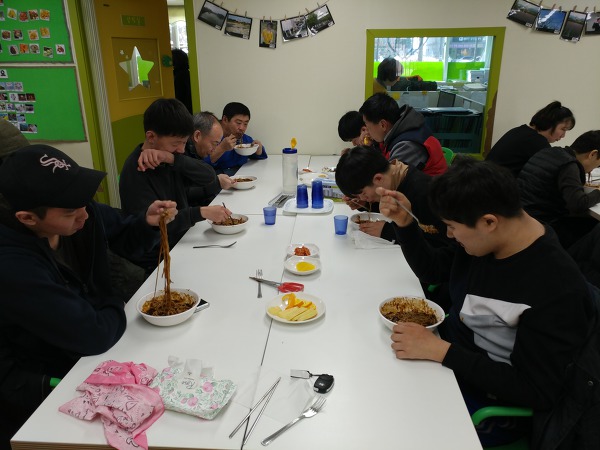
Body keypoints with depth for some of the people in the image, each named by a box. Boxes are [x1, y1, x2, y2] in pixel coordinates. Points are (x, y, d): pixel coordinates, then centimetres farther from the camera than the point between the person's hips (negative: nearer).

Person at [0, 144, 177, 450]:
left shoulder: (82, 214, -14)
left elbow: (125, 238, 6)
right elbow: (94, 336, -32)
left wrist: (148, 222, -16)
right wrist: (116, 308, -11)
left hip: (88, 351, 6)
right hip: (46, 379, -6)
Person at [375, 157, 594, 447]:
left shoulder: (557, 292, -29)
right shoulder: (484, 237, -7)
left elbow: (537, 392, -25)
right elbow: (432, 270, 9)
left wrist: (440, 350, -30)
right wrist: (404, 223, -8)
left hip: (484, 398, -7)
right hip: (446, 355, 7)